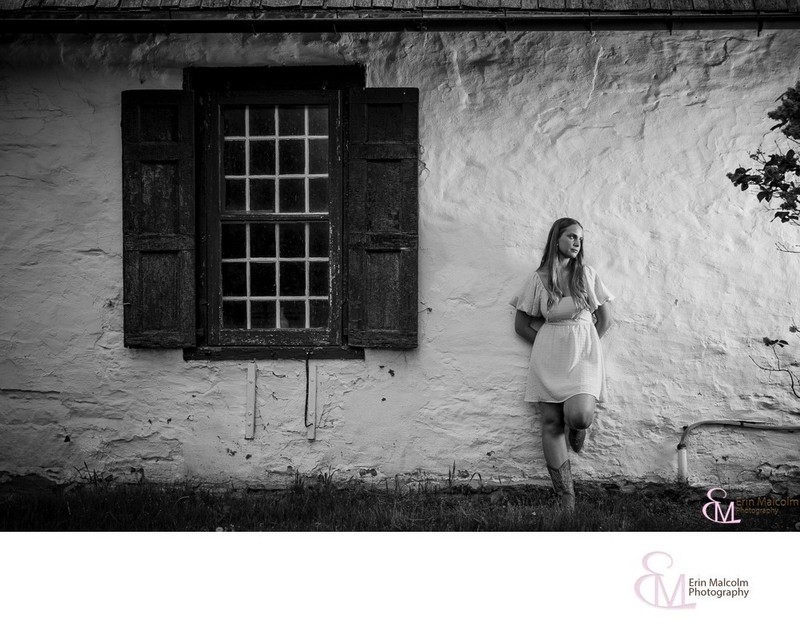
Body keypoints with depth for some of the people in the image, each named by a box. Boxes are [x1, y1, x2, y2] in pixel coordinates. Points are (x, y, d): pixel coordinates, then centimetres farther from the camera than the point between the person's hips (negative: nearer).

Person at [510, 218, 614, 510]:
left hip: (583, 353, 0)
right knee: (551, 422, -5)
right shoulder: (538, 279, 5)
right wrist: (547, 343, 2)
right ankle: (567, 501, -1)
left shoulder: (587, 275, 8)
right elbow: (521, 324, 9)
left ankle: (577, 428, 19)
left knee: (579, 416, -22)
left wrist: (584, 345, 6)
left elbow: (605, 319, 13)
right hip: (549, 354, 0)